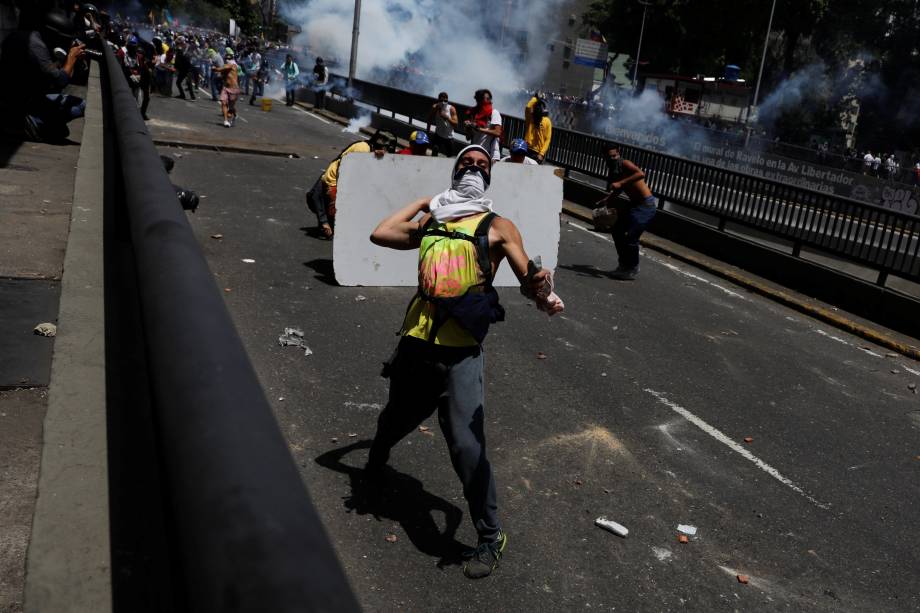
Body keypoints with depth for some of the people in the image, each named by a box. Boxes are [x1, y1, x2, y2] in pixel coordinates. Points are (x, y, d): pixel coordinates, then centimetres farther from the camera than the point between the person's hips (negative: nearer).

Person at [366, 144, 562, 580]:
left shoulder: (497, 227, 2)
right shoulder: (430, 221, 14)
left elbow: (529, 277, -7)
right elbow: (380, 234, 9)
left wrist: (541, 295, -32)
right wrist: (423, 201, 17)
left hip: (460, 351, -4)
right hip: (416, 342, 4)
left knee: (467, 448, -10)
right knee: (396, 419, 24)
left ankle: (490, 537, 8)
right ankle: (376, 464, 58)